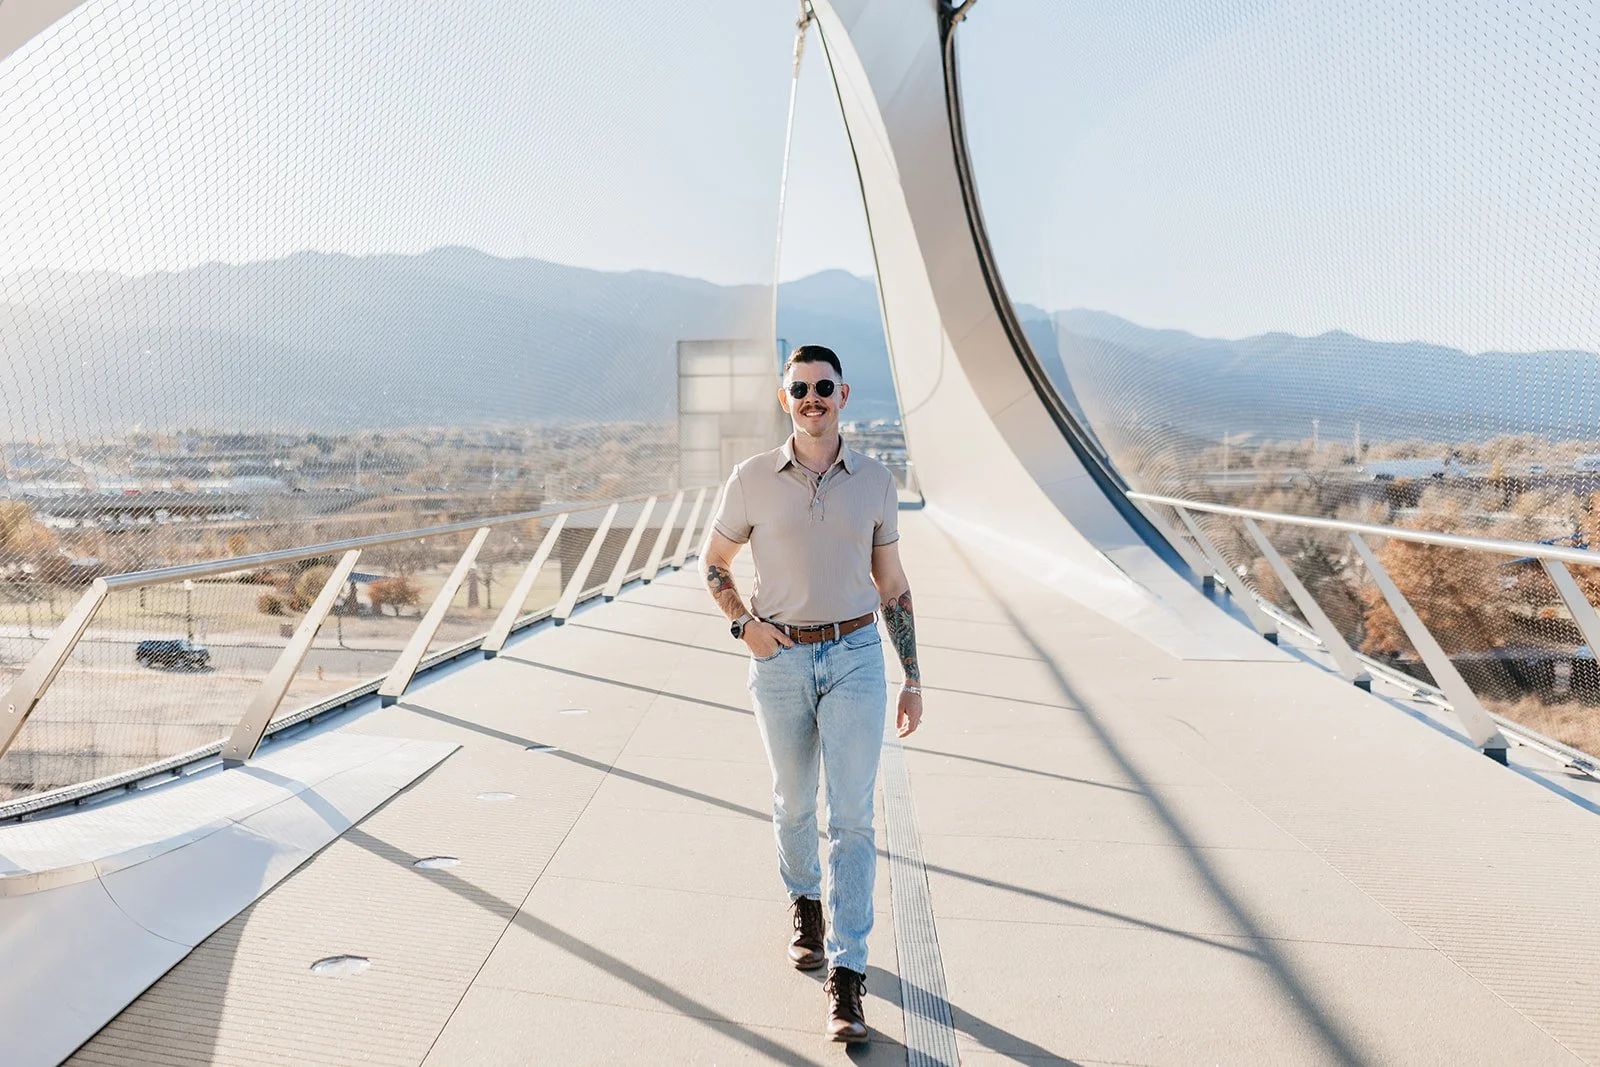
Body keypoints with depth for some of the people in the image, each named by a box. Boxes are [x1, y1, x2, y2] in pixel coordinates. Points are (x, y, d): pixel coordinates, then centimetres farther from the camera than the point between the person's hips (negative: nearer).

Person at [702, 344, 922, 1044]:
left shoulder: (875, 482, 2)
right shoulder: (752, 480, -2)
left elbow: (893, 584, 8)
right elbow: (714, 561, 10)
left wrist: (913, 678, 6)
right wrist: (743, 624, -7)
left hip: (856, 657, 0)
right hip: (780, 660, 0)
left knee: (851, 815, -6)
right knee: (793, 802, 16)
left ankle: (846, 975, -2)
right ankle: (805, 903, 43)